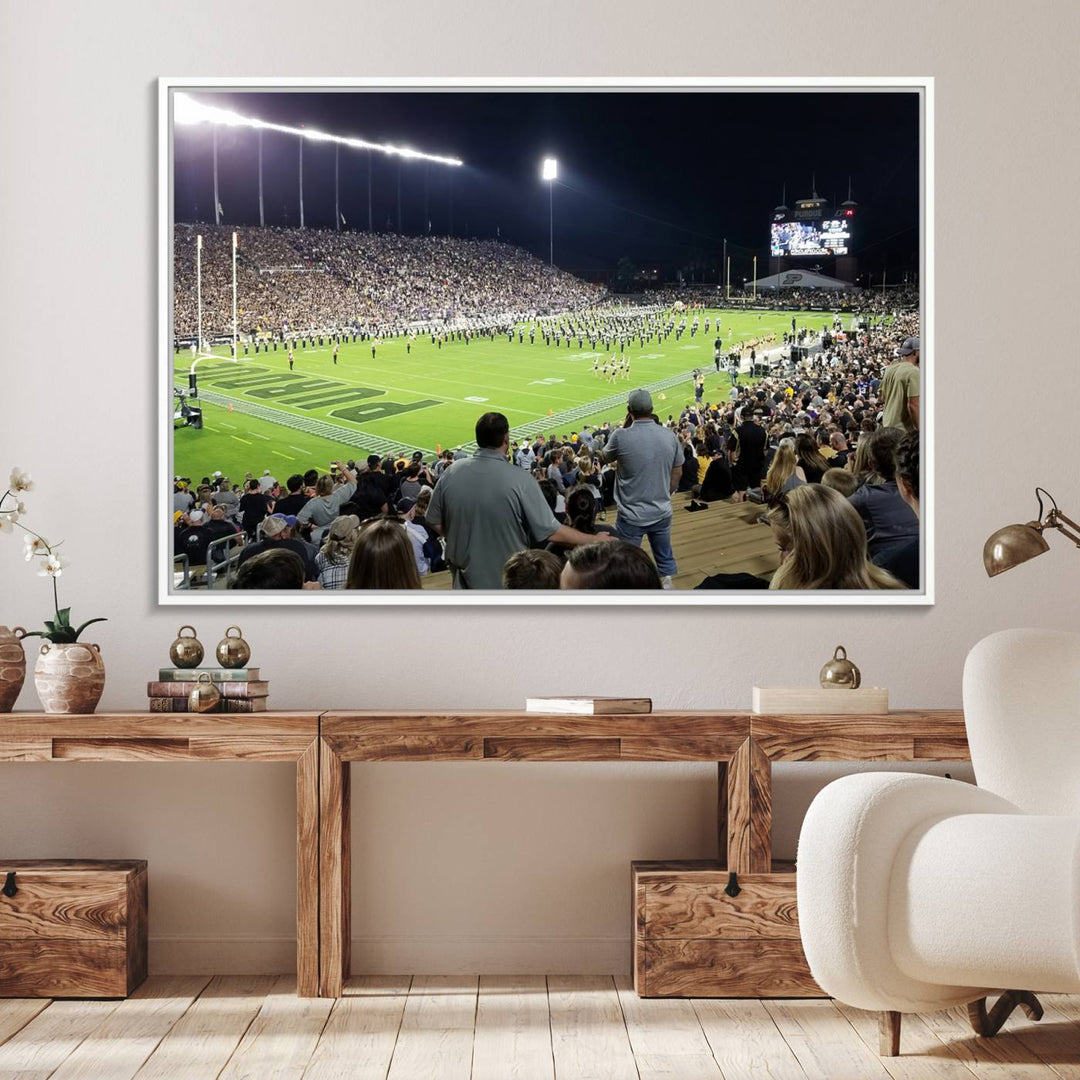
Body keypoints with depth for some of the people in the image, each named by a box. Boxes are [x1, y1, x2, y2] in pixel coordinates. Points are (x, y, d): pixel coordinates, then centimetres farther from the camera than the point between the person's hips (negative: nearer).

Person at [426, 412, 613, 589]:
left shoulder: (451, 474, -10)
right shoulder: (520, 480, -21)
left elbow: (436, 524, 1)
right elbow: (550, 532, -19)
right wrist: (594, 540, -7)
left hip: (466, 578, 3)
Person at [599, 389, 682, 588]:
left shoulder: (621, 436, -17)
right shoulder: (669, 436, -6)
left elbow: (606, 457, 5)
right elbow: (677, 472, 6)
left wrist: (625, 425, 4)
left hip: (632, 515, -3)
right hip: (662, 512, 3)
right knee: (664, 558, 19)